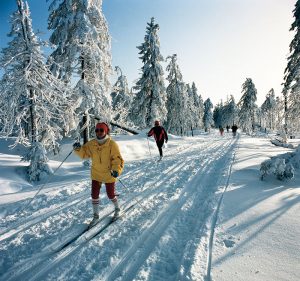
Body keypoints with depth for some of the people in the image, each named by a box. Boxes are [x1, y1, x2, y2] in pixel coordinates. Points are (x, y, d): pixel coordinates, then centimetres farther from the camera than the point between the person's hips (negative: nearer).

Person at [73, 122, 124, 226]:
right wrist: (78, 149, -17)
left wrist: (117, 170, -38)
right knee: (94, 195, 8)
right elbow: (84, 153, 4)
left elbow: (117, 159, -22)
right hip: (96, 174, 4)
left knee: (111, 195, 11)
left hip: (109, 175, -4)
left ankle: (117, 209, 42)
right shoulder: (91, 144, -6)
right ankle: (96, 216, 29)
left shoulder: (112, 144, -19)